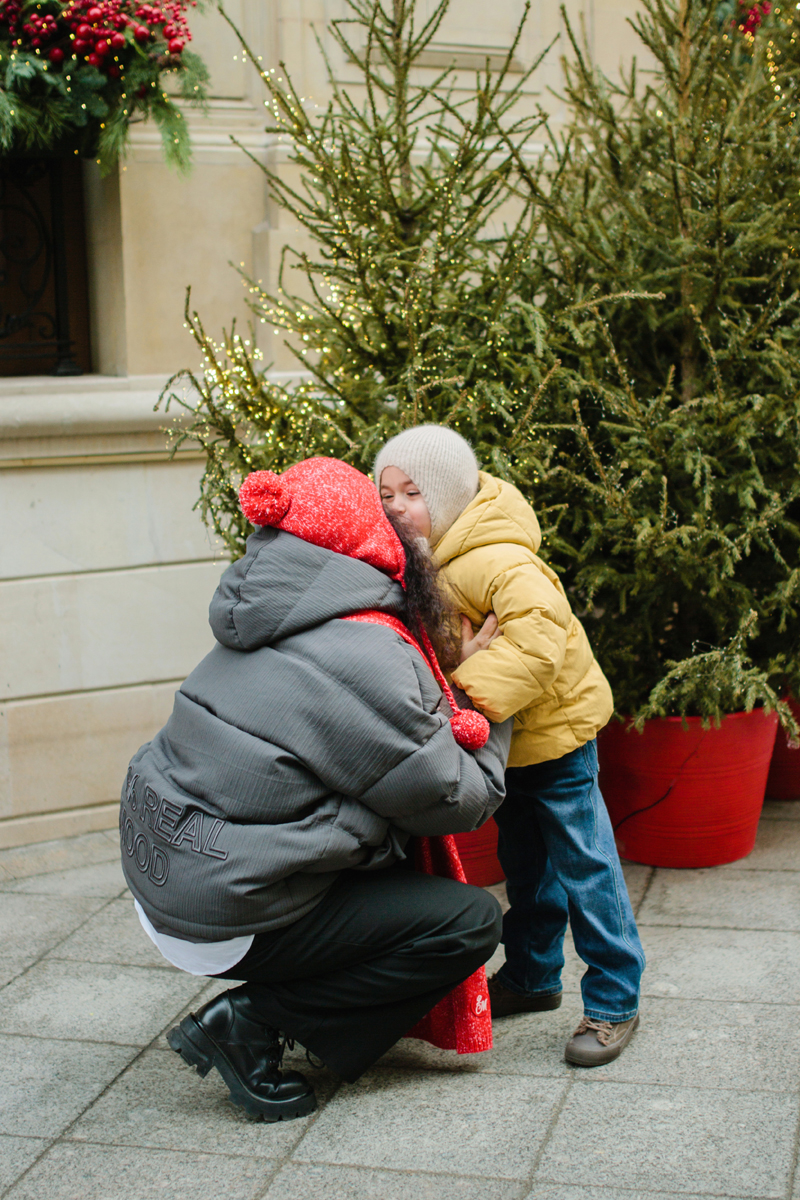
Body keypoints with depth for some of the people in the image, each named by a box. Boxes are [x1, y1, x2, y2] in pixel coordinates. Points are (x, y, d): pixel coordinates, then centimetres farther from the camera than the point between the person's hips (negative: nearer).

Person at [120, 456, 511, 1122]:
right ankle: (253, 1021, -3)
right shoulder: (365, 660, -23)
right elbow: (458, 801, -12)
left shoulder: (273, 630, 4)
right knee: (473, 921, -3)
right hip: (223, 919, -9)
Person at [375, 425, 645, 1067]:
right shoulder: (421, 557, 0)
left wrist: (475, 690, -43)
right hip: (504, 731, 9)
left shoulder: (490, 559, -30)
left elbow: (540, 627, -42)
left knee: (582, 861, -2)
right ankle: (532, 977, 35)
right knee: (525, 858, 20)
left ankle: (614, 1002, 9)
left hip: (553, 721, -9)